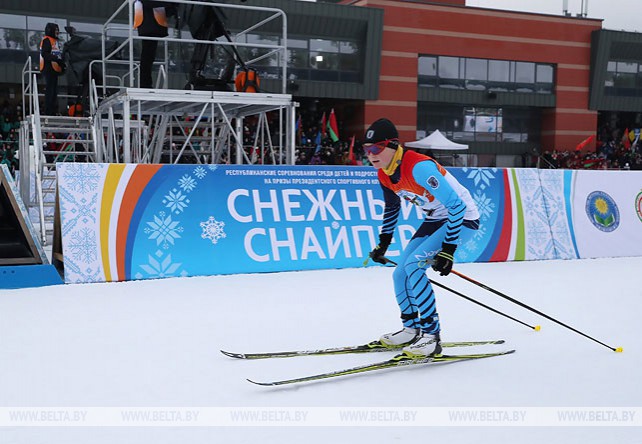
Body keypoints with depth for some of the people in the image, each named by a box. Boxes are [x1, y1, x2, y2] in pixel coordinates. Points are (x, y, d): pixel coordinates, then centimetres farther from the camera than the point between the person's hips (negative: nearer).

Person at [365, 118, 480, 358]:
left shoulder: (418, 167, -32)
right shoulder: (384, 173, -5)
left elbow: (456, 206, -31)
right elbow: (391, 208, 16)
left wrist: (448, 251, -30)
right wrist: (383, 243, 15)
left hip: (463, 218, -9)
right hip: (435, 219, 9)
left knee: (413, 265, -24)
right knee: (400, 275, 6)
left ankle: (431, 336, -15)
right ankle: (411, 329, 27)